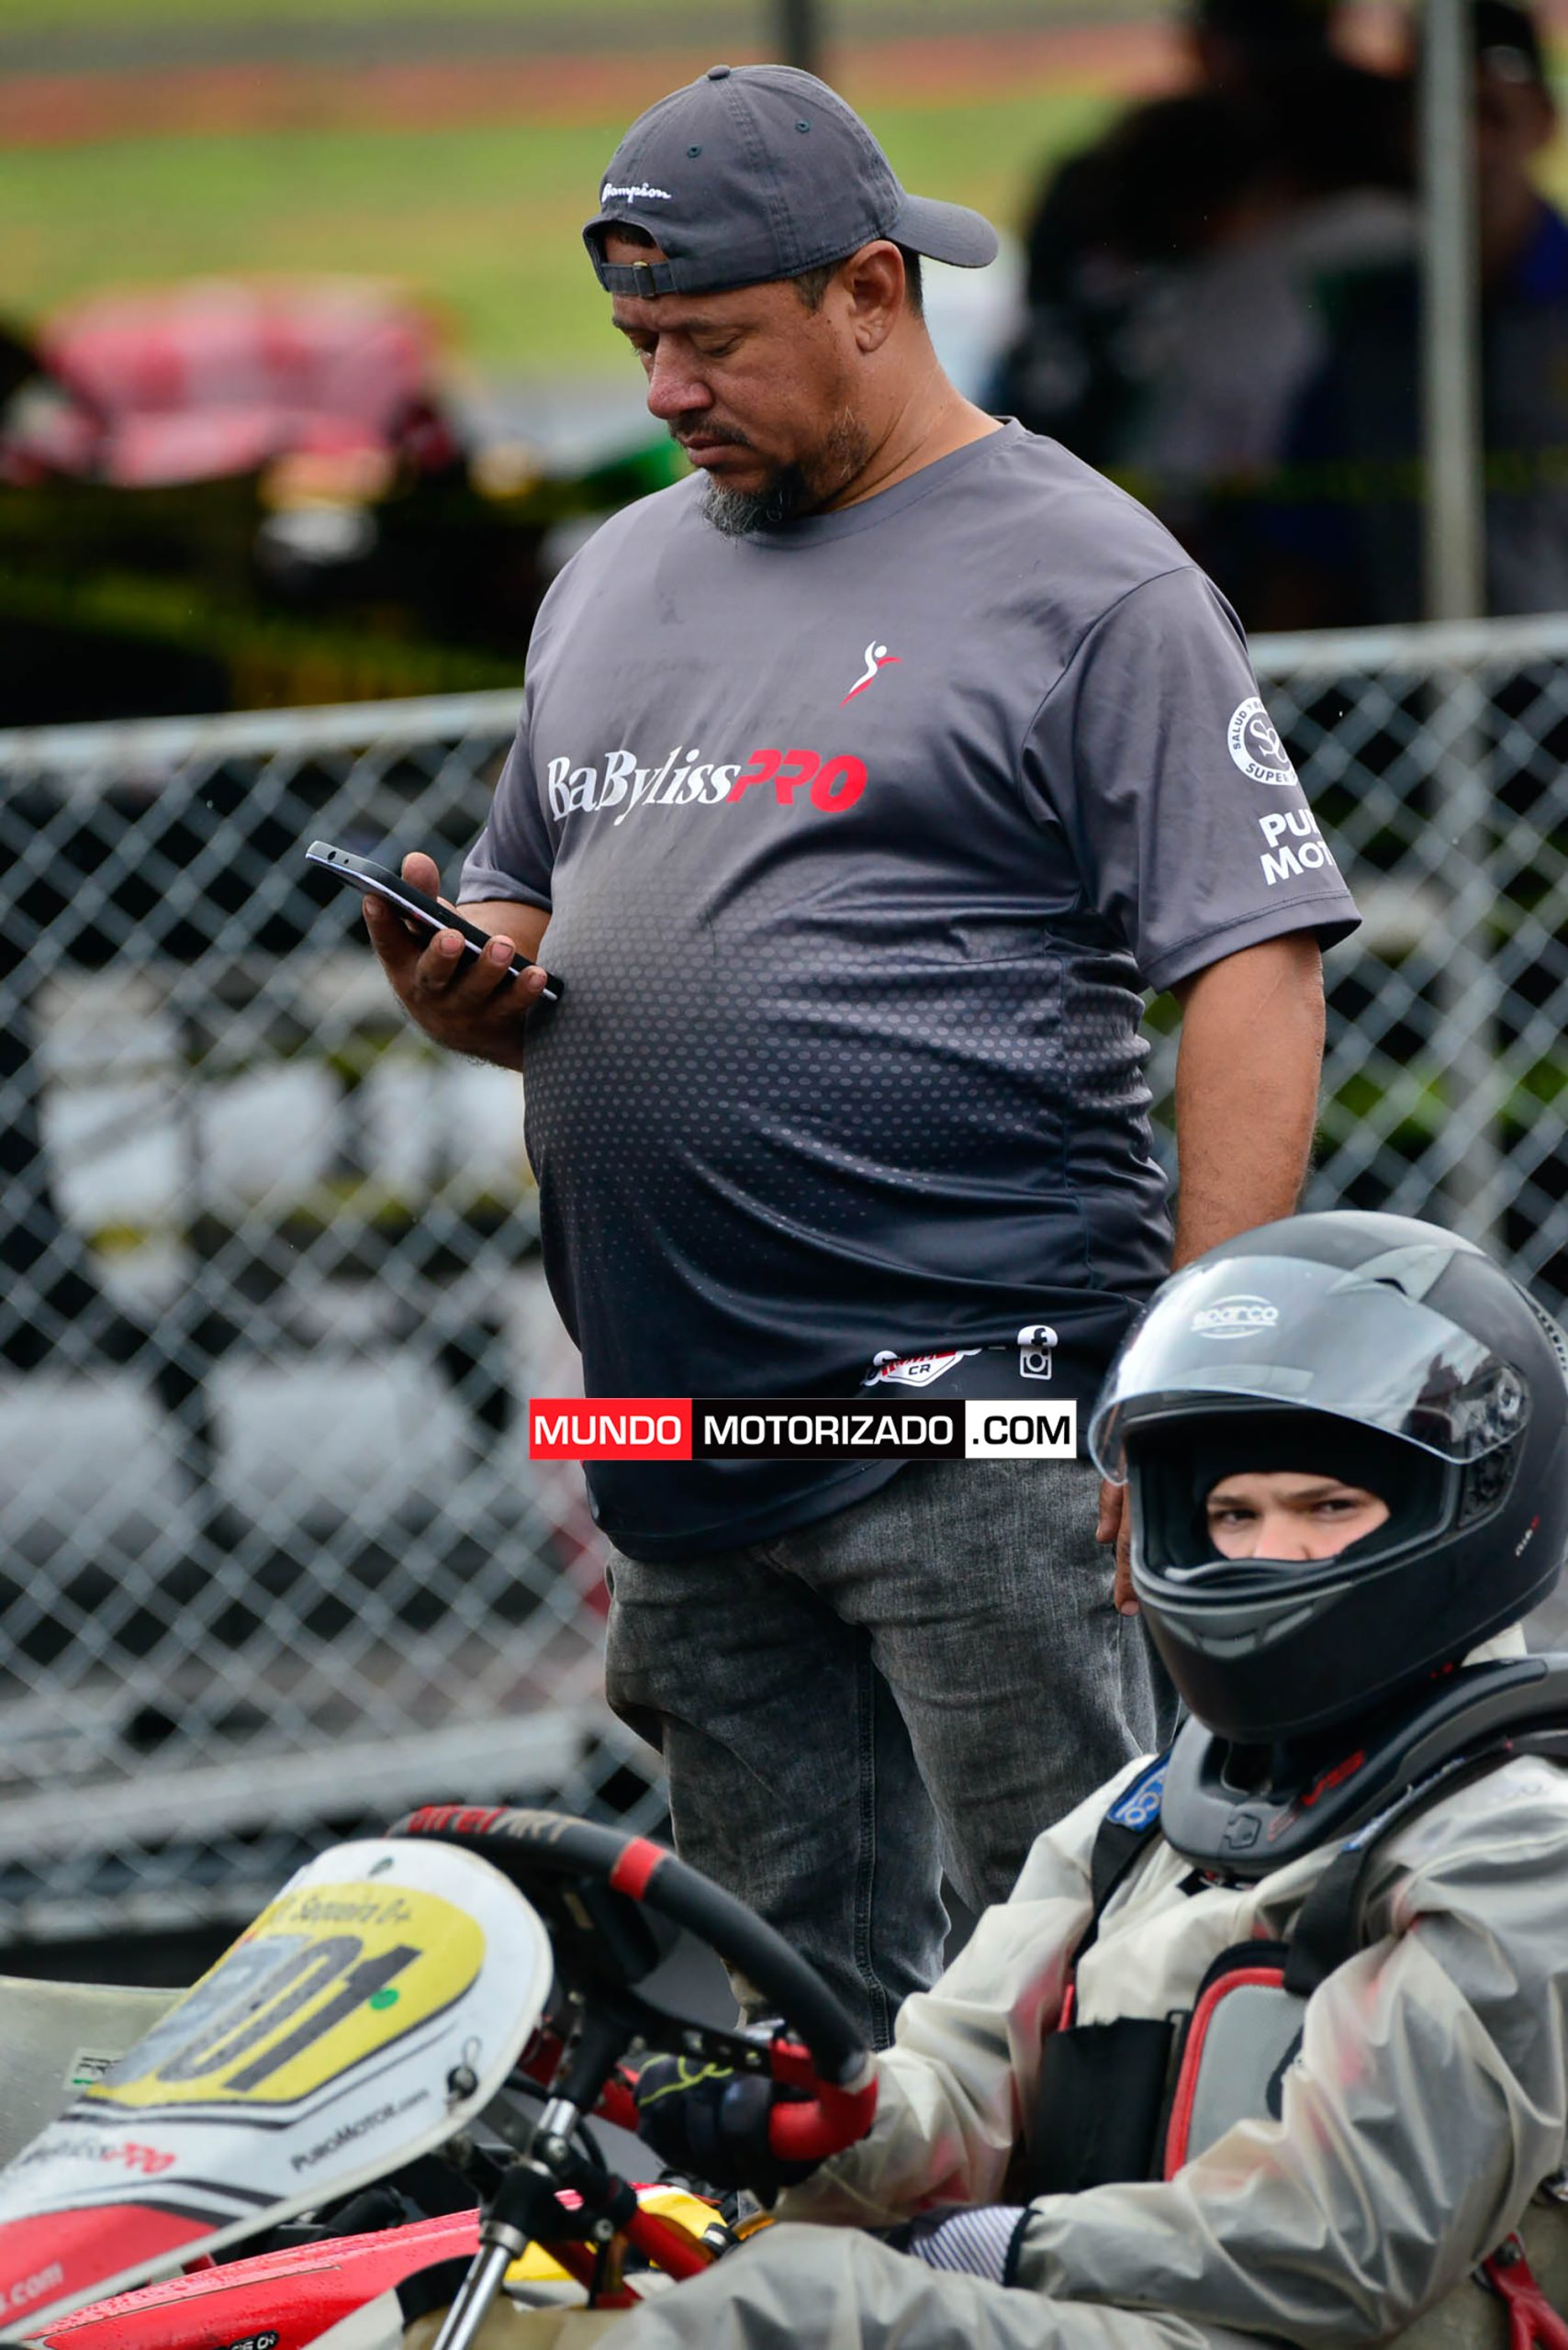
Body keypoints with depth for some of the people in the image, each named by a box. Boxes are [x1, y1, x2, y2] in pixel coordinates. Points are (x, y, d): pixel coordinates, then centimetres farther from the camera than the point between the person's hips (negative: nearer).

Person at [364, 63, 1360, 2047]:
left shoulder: (1087, 582, -3)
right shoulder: (614, 581, 19)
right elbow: (527, 913, 28)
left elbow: (1255, 974, -8)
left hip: (976, 1412, -7)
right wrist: (460, 983, 2)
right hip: (675, 1434, 7)